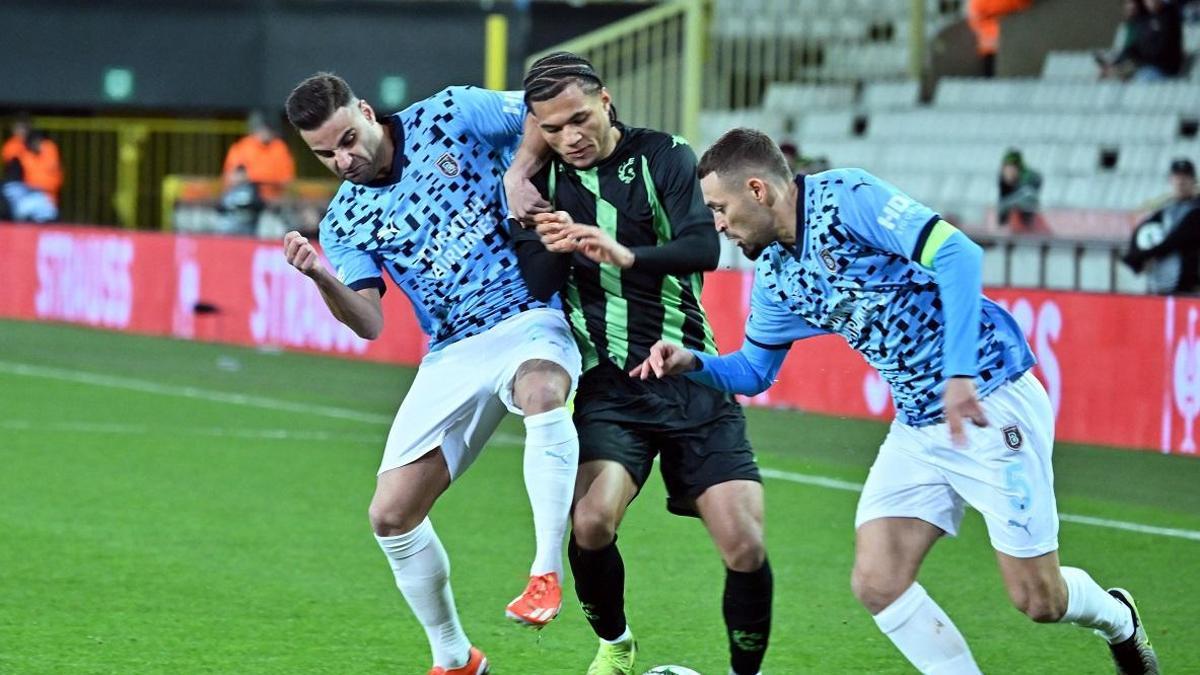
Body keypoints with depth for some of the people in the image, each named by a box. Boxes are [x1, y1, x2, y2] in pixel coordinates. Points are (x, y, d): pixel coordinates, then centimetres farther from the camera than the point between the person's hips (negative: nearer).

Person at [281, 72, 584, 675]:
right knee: (390, 515, -3)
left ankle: (547, 573, -39)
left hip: (530, 320, -4)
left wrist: (520, 174, -9)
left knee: (542, 391, -41)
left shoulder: (452, 115, -3)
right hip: (452, 354, 4)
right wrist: (324, 280, -24)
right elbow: (369, 324, -5)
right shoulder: (344, 220, 5)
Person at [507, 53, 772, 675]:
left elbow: (704, 248, -16)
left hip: (691, 382, -1)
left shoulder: (664, 157, -2)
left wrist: (626, 255, -34)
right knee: (590, 523, -23)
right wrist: (551, 249, -20)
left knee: (745, 547, -11)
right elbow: (530, 287, 2)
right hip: (609, 389, 1)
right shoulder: (545, 180, 5)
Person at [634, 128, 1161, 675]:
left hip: (990, 401, -8)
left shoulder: (844, 197, -18)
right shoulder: (773, 276, 7)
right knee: (876, 583, -9)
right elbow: (753, 371, 18)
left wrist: (960, 372, -33)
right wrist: (693, 363, -4)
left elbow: (957, 254, -27)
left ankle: (1118, 620, 33)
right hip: (918, 425, 8)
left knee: (1038, 601, 0)